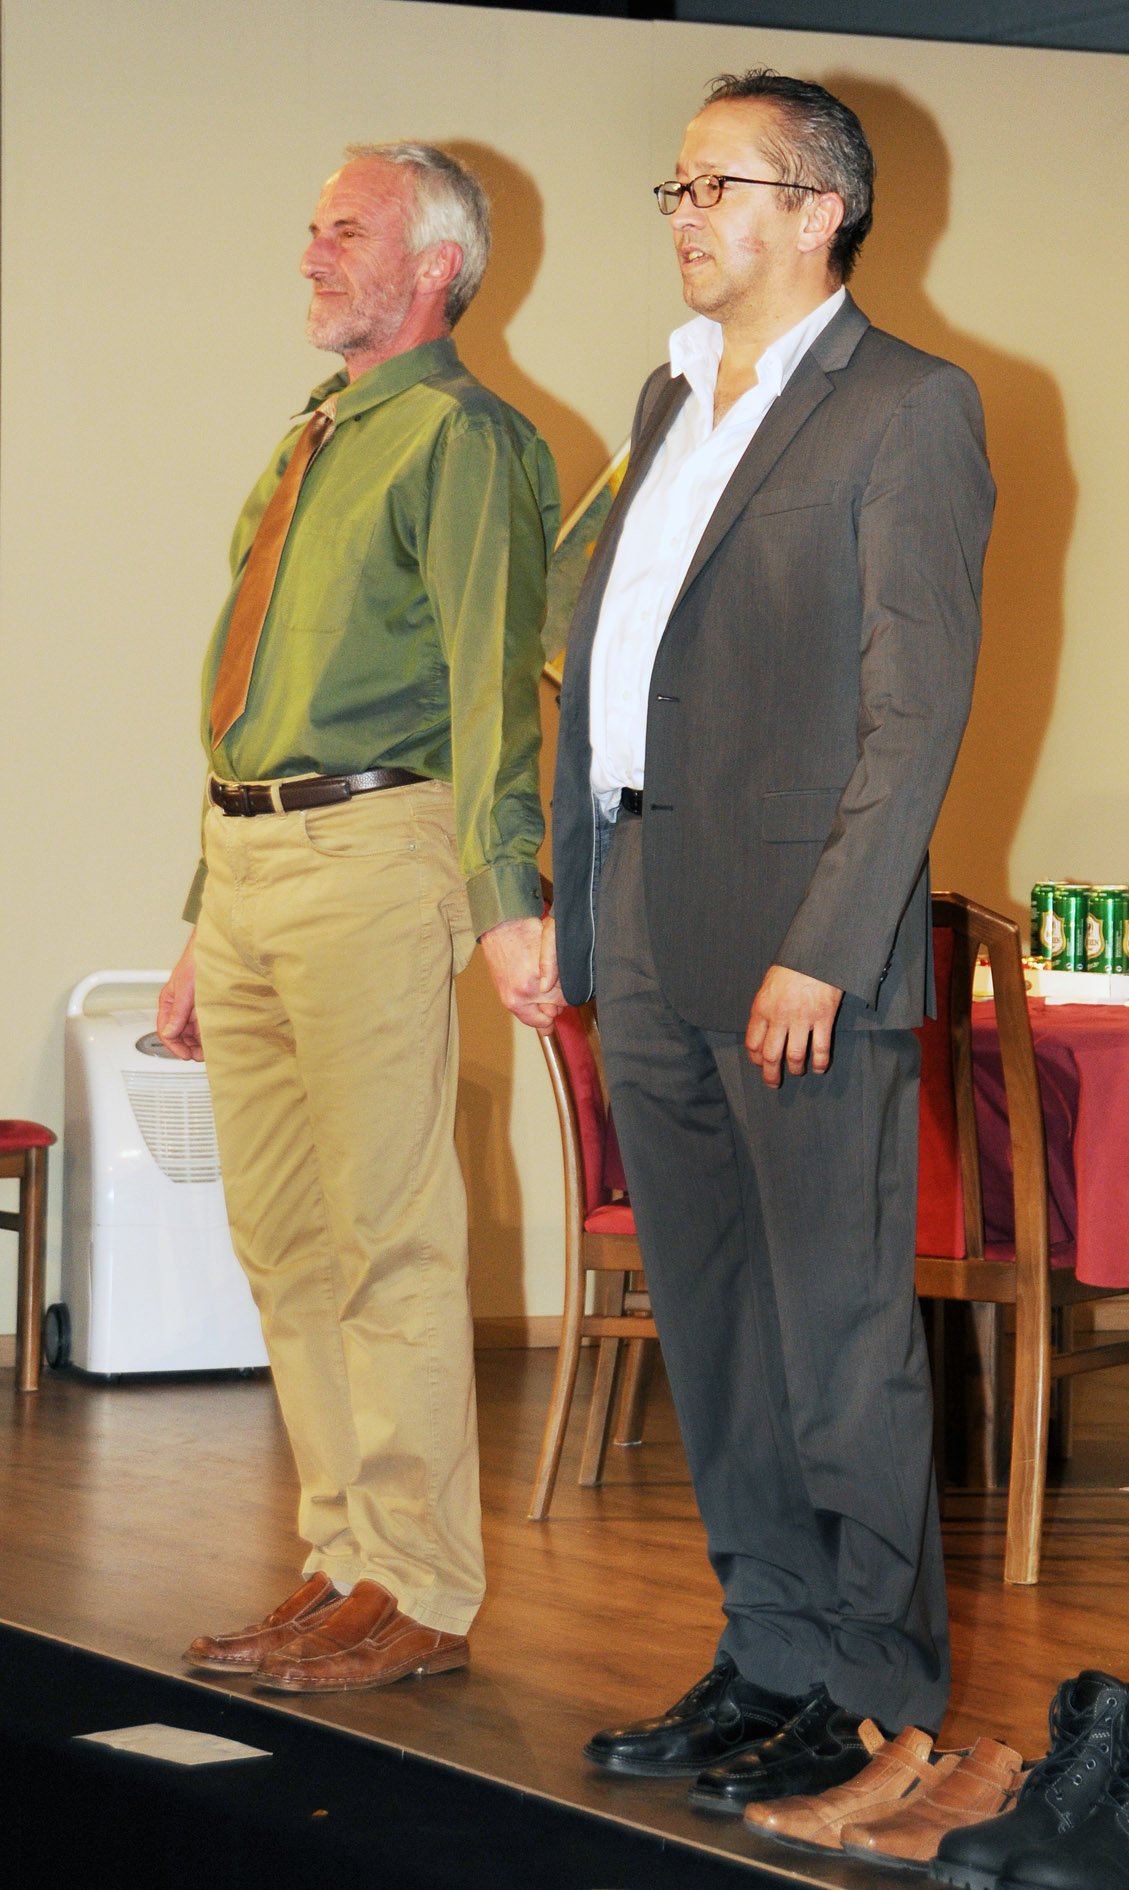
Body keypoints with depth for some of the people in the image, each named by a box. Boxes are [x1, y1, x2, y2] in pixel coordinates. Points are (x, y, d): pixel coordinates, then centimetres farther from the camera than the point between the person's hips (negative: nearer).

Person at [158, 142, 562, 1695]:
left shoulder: (461, 437, -6)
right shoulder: (308, 447, 21)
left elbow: (495, 677, -17)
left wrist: (508, 900, -28)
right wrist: (205, 927, 22)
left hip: (371, 854, -9)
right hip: (247, 865, 9)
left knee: (387, 1239, -6)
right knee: (282, 1239, 11)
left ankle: (420, 1595, -1)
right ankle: (348, 1562, 18)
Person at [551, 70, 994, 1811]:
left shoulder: (909, 410, -6)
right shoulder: (674, 402, 18)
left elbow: (917, 706, -12)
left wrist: (823, 949, -18)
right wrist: (574, 908, 12)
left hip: (799, 948, -8)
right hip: (650, 947, 8)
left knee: (838, 1330, -2)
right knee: (711, 1331, 12)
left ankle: (871, 1697, 7)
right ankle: (770, 1659, 22)